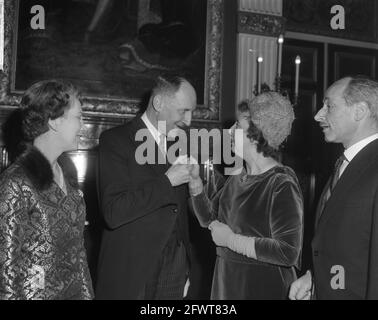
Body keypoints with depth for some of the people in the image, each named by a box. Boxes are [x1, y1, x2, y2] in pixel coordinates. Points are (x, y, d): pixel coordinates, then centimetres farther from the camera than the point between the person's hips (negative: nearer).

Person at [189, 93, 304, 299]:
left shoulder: (282, 186, -19)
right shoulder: (238, 177, 4)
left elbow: (288, 252, -26)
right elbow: (208, 218, 13)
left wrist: (231, 239, -20)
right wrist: (194, 181, -2)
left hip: (264, 288, -7)